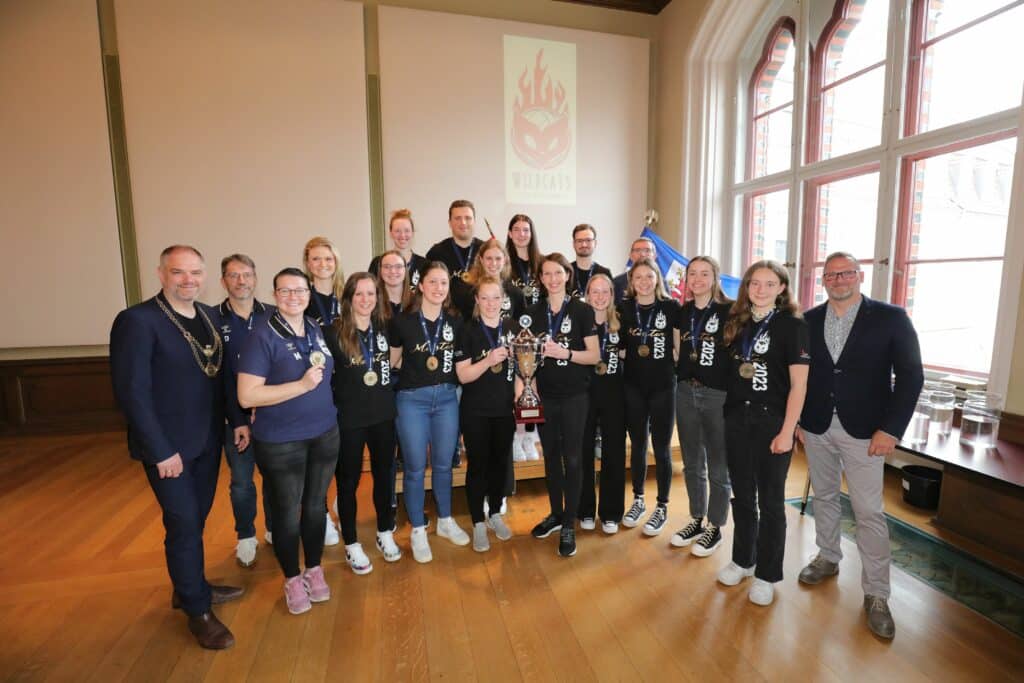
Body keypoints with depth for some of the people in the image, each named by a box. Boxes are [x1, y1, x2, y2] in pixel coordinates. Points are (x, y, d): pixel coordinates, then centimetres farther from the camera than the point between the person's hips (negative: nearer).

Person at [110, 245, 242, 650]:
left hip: (208, 440, 6)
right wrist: (161, 451, -17)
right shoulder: (137, 320, -15)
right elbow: (131, 393, -17)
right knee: (183, 526, 6)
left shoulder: (209, 316, 4)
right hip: (169, 446, -6)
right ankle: (198, 611, 25)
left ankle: (189, 587, 41)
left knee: (196, 520, 20)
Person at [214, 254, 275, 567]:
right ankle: (246, 538, 33)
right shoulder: (213, 319, -5)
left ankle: (275, 529, 35)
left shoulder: (273, 316, -2)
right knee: (242, 482, 12)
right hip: (235, 417, -1)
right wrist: (237, 420, -10)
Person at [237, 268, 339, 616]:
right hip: (281, 442, -5)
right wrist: (302, 385, -24)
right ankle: (292, 579, 33)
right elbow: (246, 396, -20)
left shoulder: (316, 330, 4)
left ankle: (314, 570, 38)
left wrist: (319, 377, 3)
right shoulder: (262, 336, -14)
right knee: (287, 511, 12)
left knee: (316, 504, 17)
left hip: (325, 433, 5)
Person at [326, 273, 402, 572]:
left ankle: (385, 534, 36)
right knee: (348, 481, 10)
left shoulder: (384, 328, 2)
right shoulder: (335, 333, -10)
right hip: (349, 418, -4)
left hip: (383, 415, 4)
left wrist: (388, 391, 4)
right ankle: (351, 545, 28)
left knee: (384, 475, 16)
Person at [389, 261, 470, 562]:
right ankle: (417, 531, 26)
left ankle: (445, 521, 36)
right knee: (415, 467, 8)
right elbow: (392, 360, 4)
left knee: (443, 464, 15)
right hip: (412, 399, -3)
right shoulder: (402, 321, -8)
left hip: (446, 397, 3)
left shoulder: (455, 321, 1)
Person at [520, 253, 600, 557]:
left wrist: (564, 352, -20)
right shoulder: (533, 312, 7)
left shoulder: (582, 310, -4)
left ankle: (569, 526, 17)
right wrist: (521, 384, -7)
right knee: (550, 456, 14)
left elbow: (594, 355, -6)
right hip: (544, 395, 4)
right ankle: (556, 514, 33)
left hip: (574, 396, -3)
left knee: (572, 458, 2)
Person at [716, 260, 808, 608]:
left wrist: (786, 432, -13)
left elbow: (798, 385, -9)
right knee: (742, 495, 14)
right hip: (737, 418, 4)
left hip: (772, 421, -4)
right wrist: (726, 413, 4)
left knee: (770, 500, 8)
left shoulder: (793, 325, -6)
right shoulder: (738, 322, 7)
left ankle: (767, 574, 24)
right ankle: (743, 559, 32)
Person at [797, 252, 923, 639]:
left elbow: (910, 375, -6)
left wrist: (890, 429, -12)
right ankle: (827, 558, 36)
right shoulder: (809, 320, 4)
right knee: (823, 497, 17)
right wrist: (798, 419, 2)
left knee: (869, 512, 1)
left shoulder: (890, 318, -4)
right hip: (816, 428, 3)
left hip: (864, 432, -3)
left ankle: (876, 594, 16)